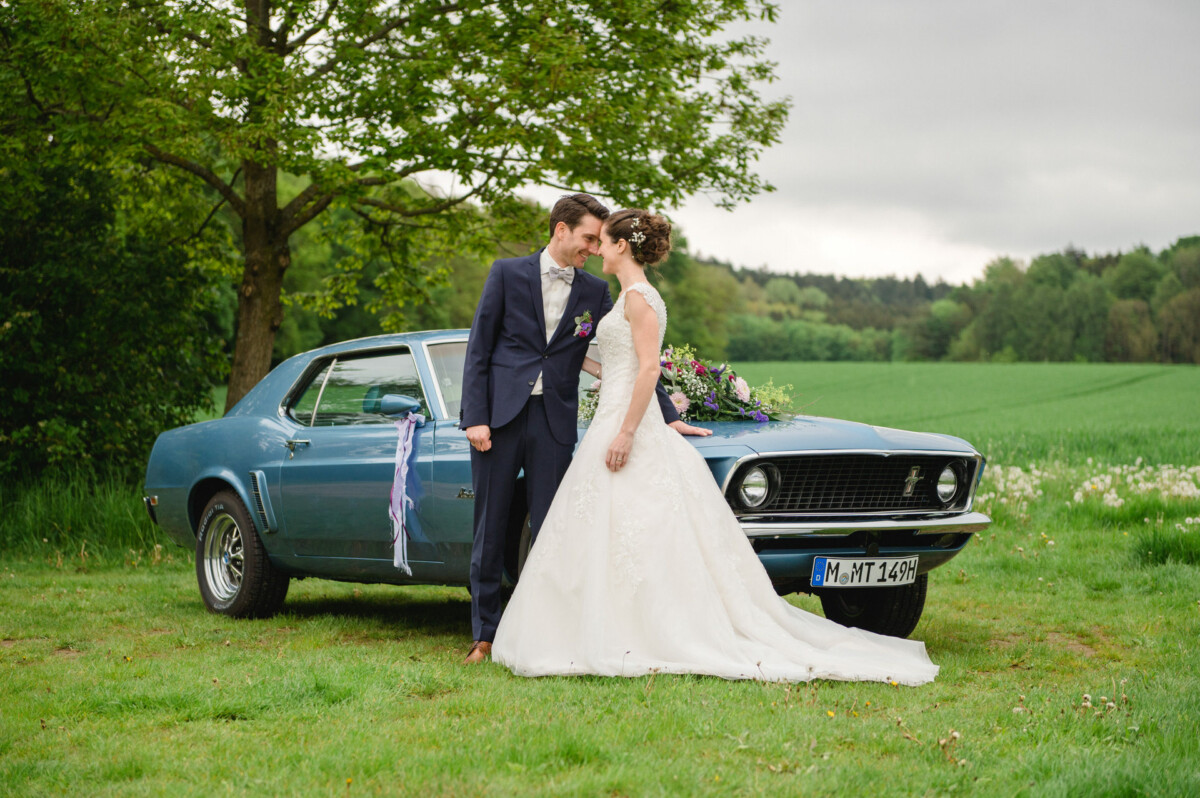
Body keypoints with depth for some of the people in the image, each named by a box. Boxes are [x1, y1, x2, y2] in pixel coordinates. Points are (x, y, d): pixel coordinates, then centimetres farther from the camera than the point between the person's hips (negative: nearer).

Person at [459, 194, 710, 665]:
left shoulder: (595, 293, 10)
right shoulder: (507, 274, 2)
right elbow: (478, 349, 0)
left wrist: (669, 418, 8)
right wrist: (476, 418, -8)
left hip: (554, 423, 2)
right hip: (499, 416, -2)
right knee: (490, 529, 3)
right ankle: (485, 635, 12)